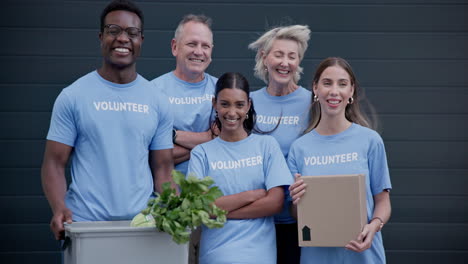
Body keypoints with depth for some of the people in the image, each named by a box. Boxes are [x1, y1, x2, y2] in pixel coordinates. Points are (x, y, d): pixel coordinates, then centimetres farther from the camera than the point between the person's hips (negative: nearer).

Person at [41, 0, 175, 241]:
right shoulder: (72, 97, 0)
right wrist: (59, 209, -19)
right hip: (84, 225, -2)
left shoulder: (157, 102, 7)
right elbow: (55, 163, -1)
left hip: (143, 225, 2)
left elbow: (163, 169, 8)